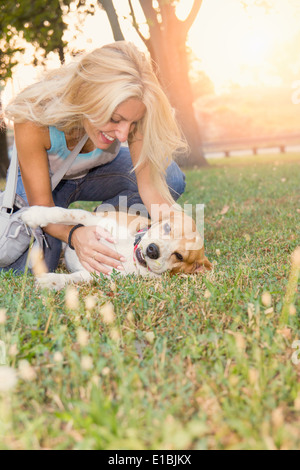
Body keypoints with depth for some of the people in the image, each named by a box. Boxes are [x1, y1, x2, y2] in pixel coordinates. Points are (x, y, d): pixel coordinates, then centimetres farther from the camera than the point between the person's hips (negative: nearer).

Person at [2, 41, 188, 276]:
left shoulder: (128, 113, -31)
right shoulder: (34, 119, -38)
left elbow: (149, 182, -30)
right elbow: (41, 206, -31)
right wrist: (74, 234, -52)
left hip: (96, 172, 3)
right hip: (41, 179, -2)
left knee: (170, 177, -26)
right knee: (25, 265, -28)